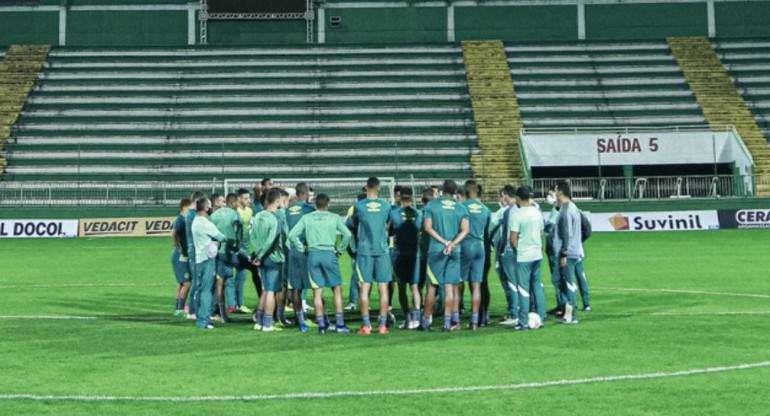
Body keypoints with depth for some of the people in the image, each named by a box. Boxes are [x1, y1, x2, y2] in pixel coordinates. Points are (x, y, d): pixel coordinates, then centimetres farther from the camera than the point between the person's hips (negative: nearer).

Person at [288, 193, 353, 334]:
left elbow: (292, 235, 1)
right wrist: (340, 249, 6)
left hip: (313, 255, 2)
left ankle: (322, 325, 5)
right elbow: (348, 234, -4)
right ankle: (340, 324, 2)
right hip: (329, 254, -2)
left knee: (317, 291, 5)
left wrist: (303, 249, 7)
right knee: (337, 289, 5)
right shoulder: (334, 217, 5)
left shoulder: (306, 218, 8)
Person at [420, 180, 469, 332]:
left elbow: (428, 227, -7)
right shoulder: (461, 208, 5)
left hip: (436, 250, -1)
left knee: (432, 287, 4)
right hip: (454, 251, 1)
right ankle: (448, 322, 1)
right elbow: (465, 230, -5)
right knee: (450, 288, 3)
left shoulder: (432, 205, 1)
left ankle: (426, 321, 7)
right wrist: (452, 244, -14)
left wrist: (444, 242, -8)